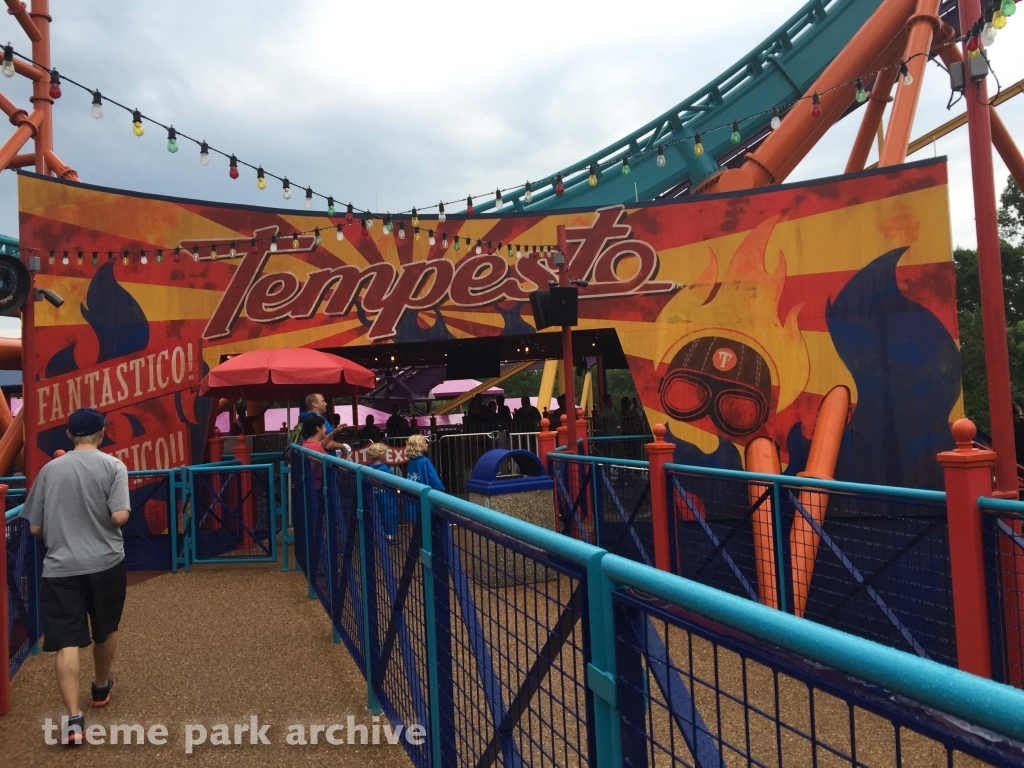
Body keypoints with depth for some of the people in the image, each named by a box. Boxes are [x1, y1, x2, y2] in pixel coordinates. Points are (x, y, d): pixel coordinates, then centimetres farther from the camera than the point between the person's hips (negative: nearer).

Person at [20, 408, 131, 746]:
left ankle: (73, 718, -6)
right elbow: (119, 516, -16)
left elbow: (35, 528, 6)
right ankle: (101, 688, 39)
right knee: (106, 630, 21)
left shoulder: (49, 470, 3)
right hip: (106, 563, -1)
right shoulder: (113, 466, -6)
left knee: (66, 642, 0)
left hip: (60, 567, 1)